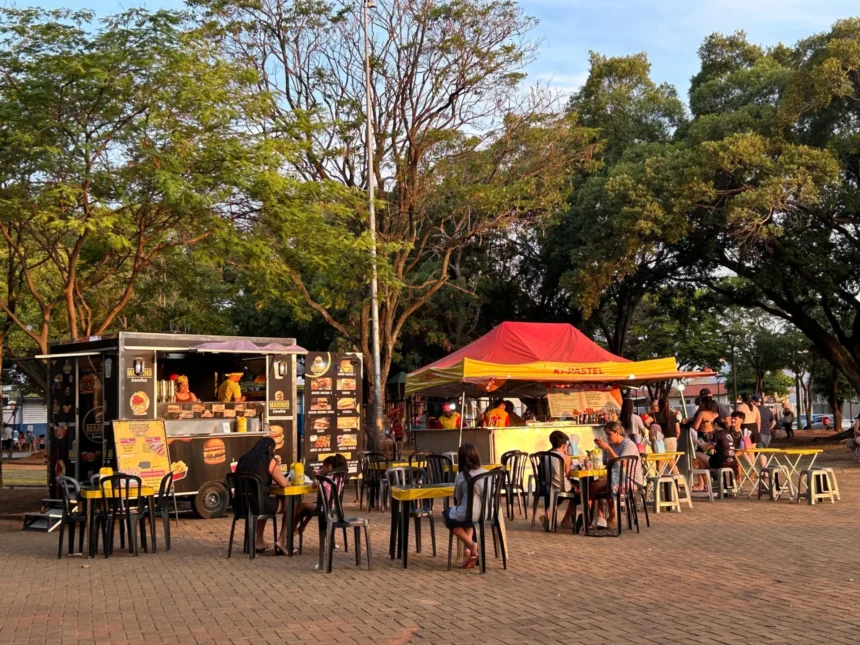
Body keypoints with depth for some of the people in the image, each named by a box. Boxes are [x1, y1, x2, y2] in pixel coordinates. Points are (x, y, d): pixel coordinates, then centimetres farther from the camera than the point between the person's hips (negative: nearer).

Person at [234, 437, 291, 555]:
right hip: (259, 504, -7)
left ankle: (259, 542, 40)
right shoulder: (268, 461, -5)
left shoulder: (243, 459, 13)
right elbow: (283, 483, -10)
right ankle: (282, 541, 11)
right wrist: (288, 481, 14)